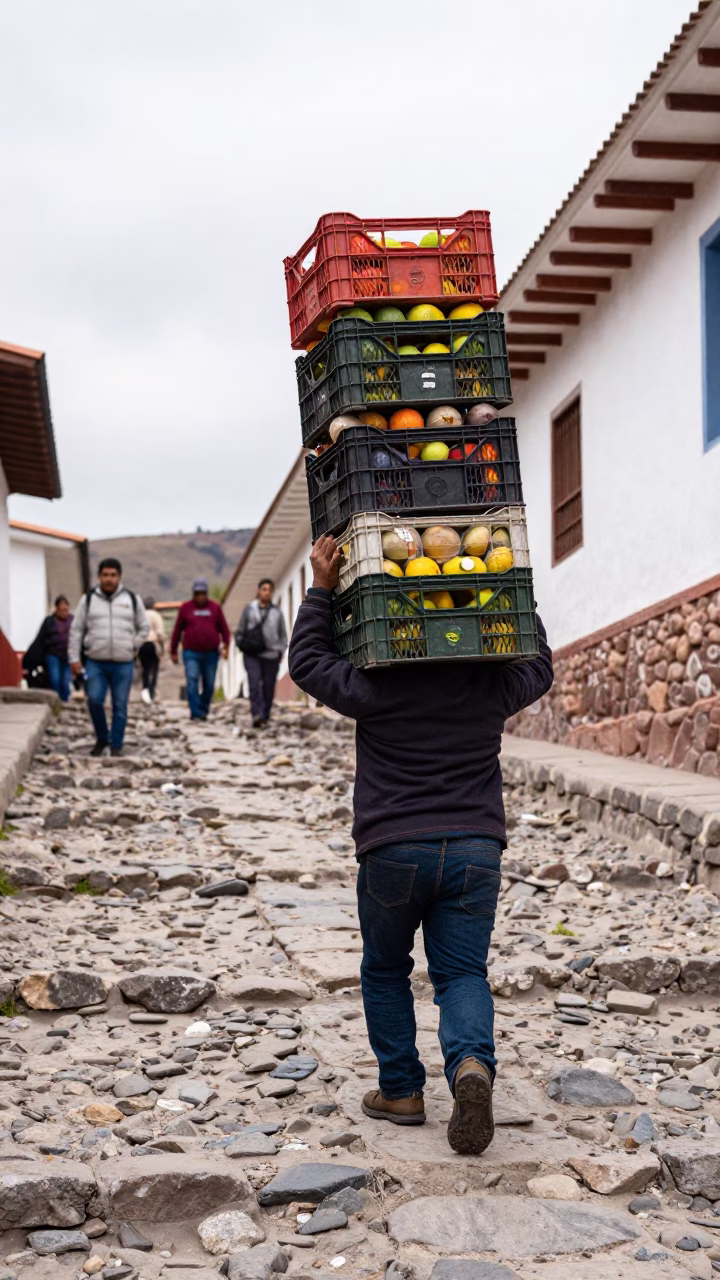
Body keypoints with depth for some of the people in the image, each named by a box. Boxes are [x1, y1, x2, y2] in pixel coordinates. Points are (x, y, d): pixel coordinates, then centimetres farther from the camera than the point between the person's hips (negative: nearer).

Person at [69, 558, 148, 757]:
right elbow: (76, 630, 7)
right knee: (94, 700, -10)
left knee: (120, 706, 1)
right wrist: (74, 658, 2)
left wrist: (132, 647, 3)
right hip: (95, 662, 0)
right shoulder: (88, 599, 6)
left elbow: (143, 628, 14)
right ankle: (101, 737, 13)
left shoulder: (132, 599, 6)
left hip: (123, 664, 0)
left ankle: (116, 745, 12)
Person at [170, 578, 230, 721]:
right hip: (191, 653, -2)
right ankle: (195, 712, -19)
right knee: (192, 681, -16)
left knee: (209, 684, 7)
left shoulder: (215, 608, 7)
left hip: (211, 653, 2)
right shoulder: (185, 608, 5)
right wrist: (173, 651, 9)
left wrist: (226, 645, -7)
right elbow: (177, 630, 9)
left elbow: (224, 629, 7)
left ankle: (204, 710, 24)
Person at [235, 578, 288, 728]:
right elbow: (240, 631, 11)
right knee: (254, 683, -18)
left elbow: (283, 634, 15)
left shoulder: (277, 612, 9)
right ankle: (257, 715, -27)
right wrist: (242, 646, 1)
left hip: (271, 655, 1)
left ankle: (264, 717, 10)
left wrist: (281, 650, 5)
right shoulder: (249, 609, 6)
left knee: (268, 687, 1)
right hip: (252, 655, -1)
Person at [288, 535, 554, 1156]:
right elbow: (539, 667, 24)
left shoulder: (378, 689, -7)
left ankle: (401, 1089, 20)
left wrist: (321, 591, 13)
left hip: (394, 852, -2)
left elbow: (307, 661, 8)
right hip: (475, 849, 2)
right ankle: (471, 1061, -22)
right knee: (462, 973, 6)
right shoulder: (491, 689, 2)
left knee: (385, 971, 18)